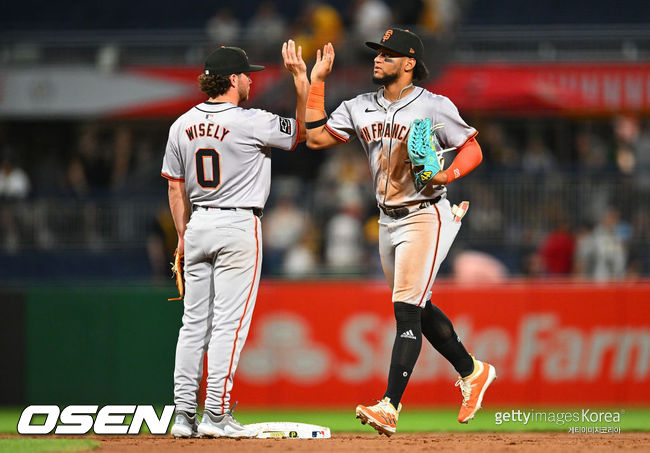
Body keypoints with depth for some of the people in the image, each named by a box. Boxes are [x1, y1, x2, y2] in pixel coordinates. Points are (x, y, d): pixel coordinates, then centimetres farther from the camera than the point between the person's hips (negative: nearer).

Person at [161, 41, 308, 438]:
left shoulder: (182, 126, 5)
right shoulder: (250, 123, -13)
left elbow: (176, 187, 11)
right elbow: (305, 129, 1)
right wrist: (301, 77, -1)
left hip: (198, 226, 6)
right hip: (239, 227, -6)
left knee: (195, 322, 9)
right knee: (229, 322, -5)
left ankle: (184, 413, 7)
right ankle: (216, 415, -8)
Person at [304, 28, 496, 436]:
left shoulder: (433, 107, -10)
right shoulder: (360, 109, 7)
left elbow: (472, 149, -6)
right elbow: (316, 137, 5)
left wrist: (447, 174, -24)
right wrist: (316, 81, 4)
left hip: (426, 216, -7)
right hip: (388, 220, 7)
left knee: (407, 310, -14)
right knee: (418, 310, 16)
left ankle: (390, 407, -21)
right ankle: (472, 372, 36)